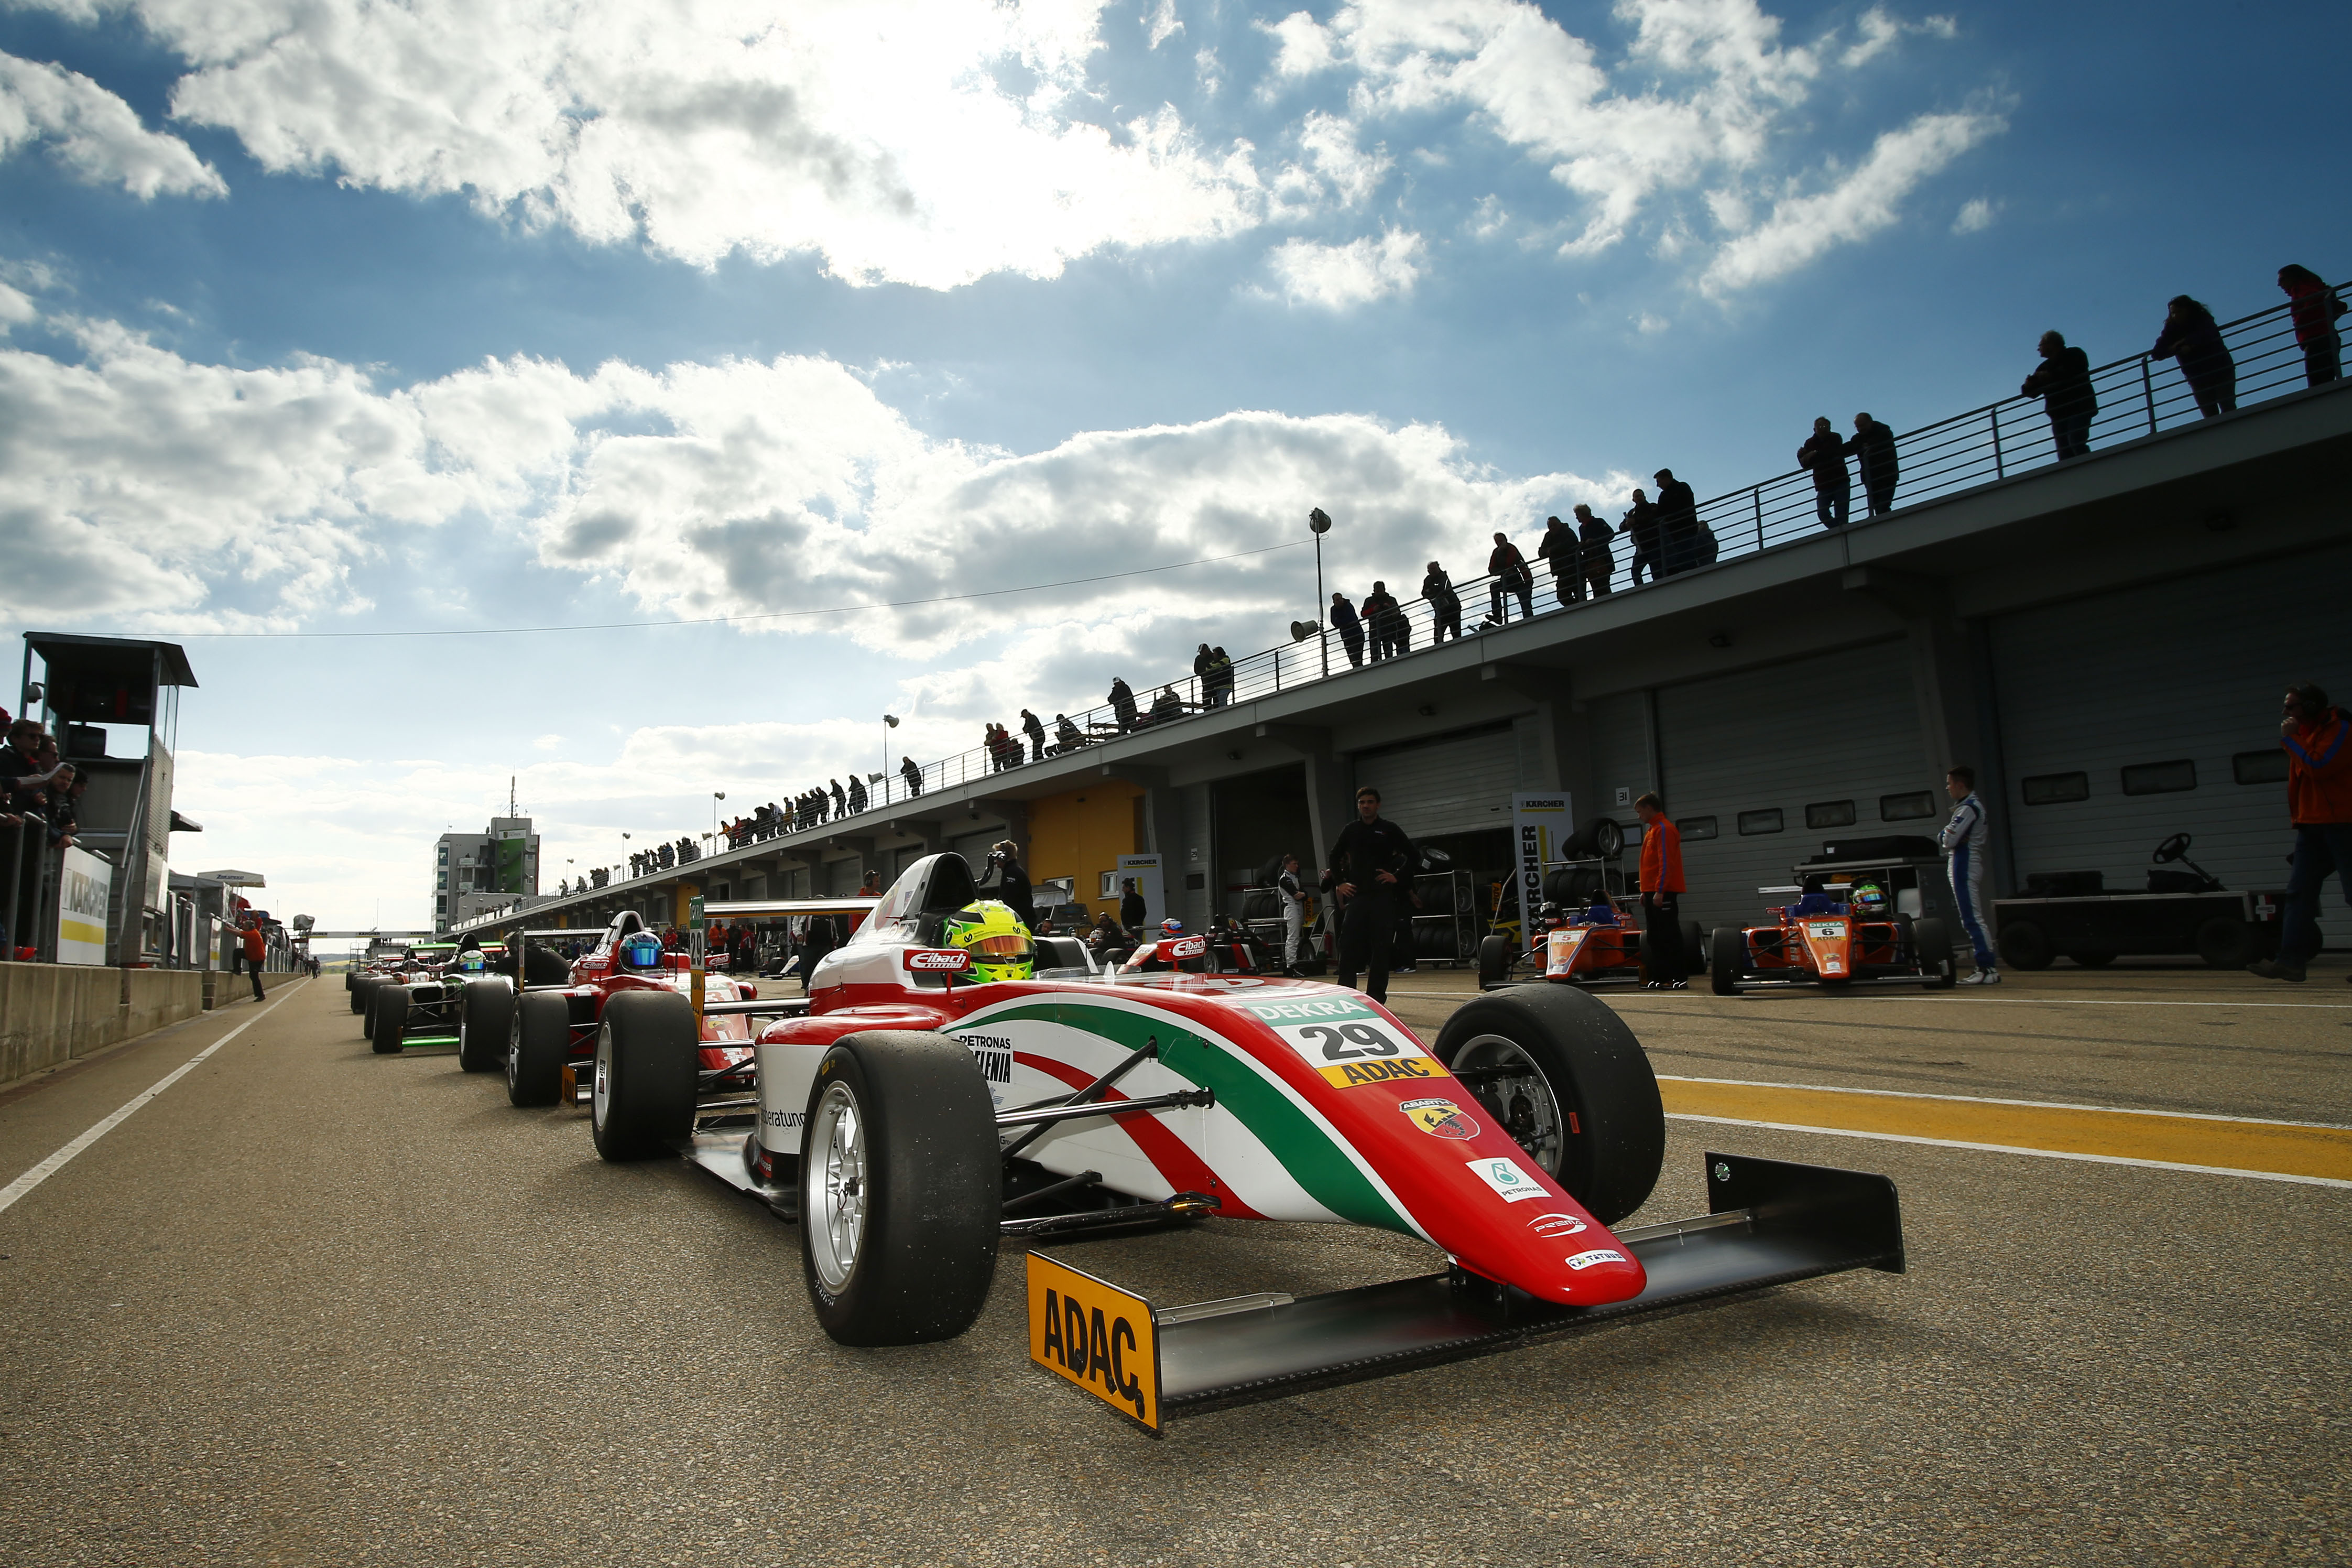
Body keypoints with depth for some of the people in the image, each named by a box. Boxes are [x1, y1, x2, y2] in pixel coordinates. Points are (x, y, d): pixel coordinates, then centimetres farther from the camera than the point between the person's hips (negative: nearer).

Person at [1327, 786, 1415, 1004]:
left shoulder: (1389, 829, 3)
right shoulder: (1350, 830, 11)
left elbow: (1411, 855, 3)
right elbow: (1335, 856, 21)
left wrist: (1399, 878, -5)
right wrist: (1339, 883, 12)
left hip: (1383, 896, -2)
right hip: (1355, 895, 2)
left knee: (1380, 948, 0)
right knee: (1348, 945, -3)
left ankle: (1376, 997, 5)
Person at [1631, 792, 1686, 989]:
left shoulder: (1664, 829, -11)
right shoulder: (1652, 830, 19)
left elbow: (1666, 863, -18)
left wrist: (1659, 891, -22)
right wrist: (1646, 891, 20)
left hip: (1663, 893, -10)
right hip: (1652, 892, 10)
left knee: (1669, 935, -8)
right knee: (1654, 936, 9)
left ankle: (1680, 979, -5)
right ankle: (1659, 977, 13)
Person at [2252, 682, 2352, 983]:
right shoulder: (2303, 731, 17)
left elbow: (2319, 766, -21)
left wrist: (2290, 739, -14)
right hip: (2312, 826, 8)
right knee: (2299, 893, 0)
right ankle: (2291, 961, -3)